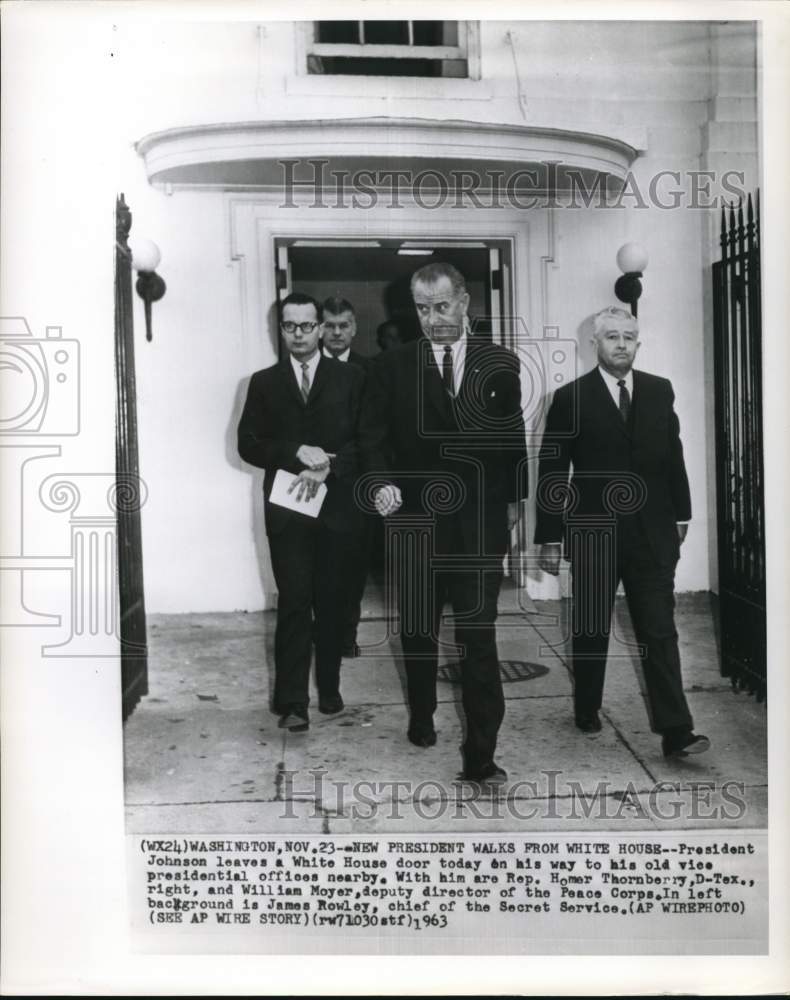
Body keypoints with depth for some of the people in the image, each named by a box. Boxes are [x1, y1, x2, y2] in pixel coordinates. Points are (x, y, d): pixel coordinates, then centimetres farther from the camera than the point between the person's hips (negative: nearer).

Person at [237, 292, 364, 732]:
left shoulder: (350, 378, 7)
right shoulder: (265, 383, 10)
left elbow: (365, 440, 0)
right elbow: (249, 444, 3)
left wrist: (328, 468, -15)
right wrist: (297, 453, -13)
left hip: (336, 506, 0)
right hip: (287, 509, 0)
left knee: (332, 601, 7)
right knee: (294, 602, -4)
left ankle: (329, 688, 21)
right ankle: (292, 701, -1)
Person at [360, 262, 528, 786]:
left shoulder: (501, 364, 4)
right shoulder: (392, 366, 2)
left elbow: (515, 437, 11)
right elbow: (373, 436, 1)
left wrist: (514, 498, 10)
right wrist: (382, 482, -16)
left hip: (481, 522, -1)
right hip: (417, 519, 1)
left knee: (479, 635, -4)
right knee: (418, 629, 16)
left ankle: (481, 754, 2)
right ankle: (421, 718, 37)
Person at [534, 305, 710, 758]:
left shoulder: (660, 391, 5)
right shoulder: (570, 398, -5)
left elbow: (673, 456, 11)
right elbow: (551, 472, -4)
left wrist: (681, 515, 10)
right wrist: (550, 538, -5)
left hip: (651, 533, 2)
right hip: (593, 534, -2)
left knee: (660, 632, 1)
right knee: (590, 630, 12)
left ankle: (676, 731, 3)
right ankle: (587, 710, 31)